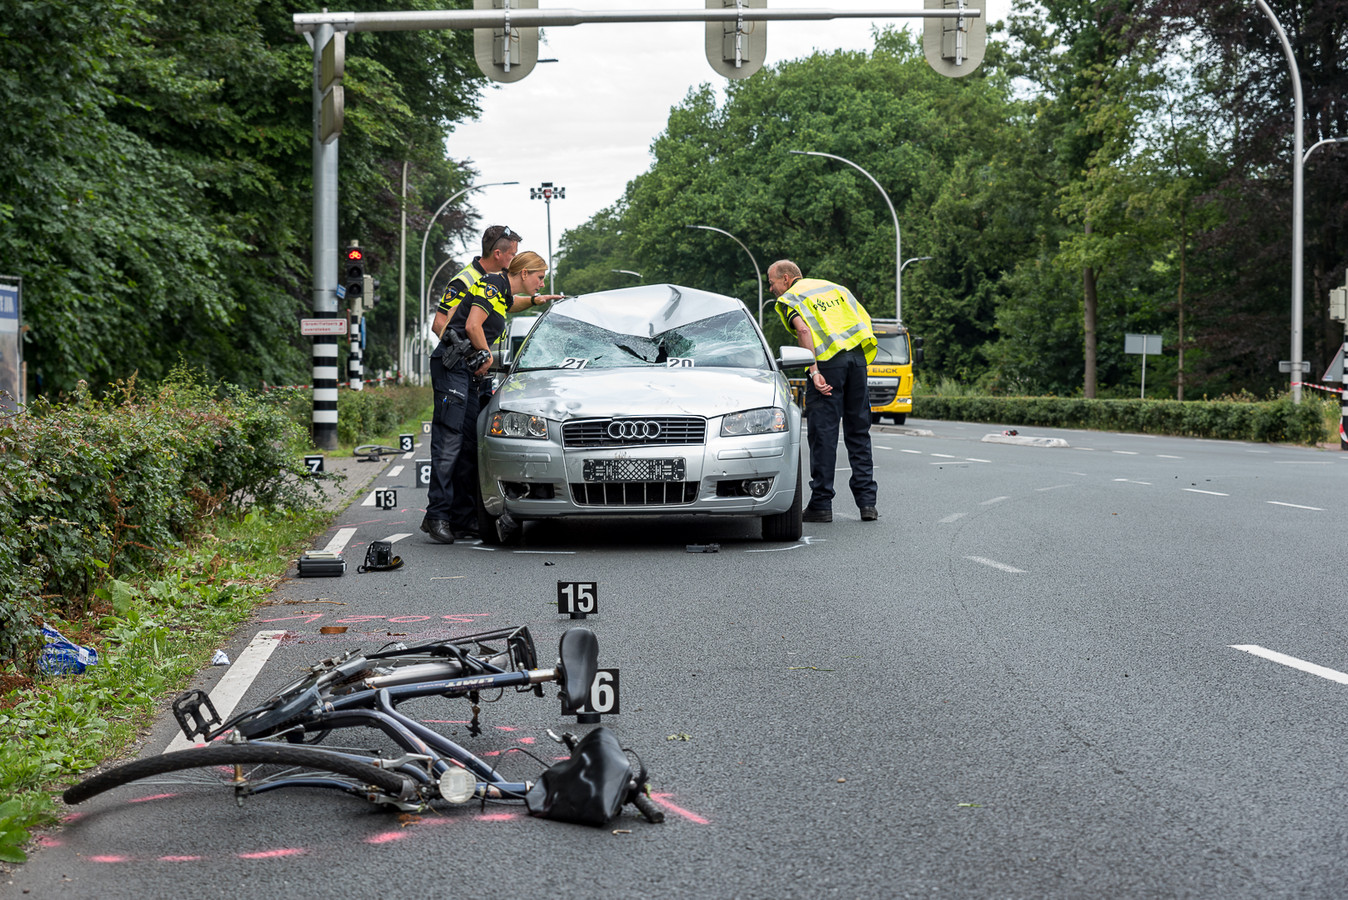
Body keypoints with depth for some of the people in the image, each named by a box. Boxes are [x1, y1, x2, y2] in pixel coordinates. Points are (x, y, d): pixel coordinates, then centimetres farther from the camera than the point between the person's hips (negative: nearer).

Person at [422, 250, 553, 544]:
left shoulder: (503, 293, 22)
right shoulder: (492, 285, -7)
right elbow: (473, 326, -16)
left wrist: (535, 300, 30)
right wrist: (487, 355, -1)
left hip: (468, 371, 10)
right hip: (452, 364, -10)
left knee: (470, 444, 4)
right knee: (449, 440, -16)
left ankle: (463, 519, 4)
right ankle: (437, 516, -19)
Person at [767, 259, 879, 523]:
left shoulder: (789, 299, 7)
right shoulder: (834, 287, 26)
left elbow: (803, 329, -13)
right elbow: (866, 322, 17)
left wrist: (814, 372, -18)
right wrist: (859, 361, 17)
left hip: (828, 362, -5)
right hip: (858, 356, 5)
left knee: (823, 433, 0)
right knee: (858, 432, 12)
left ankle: (821, 504, 3)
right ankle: (867, 501, 11)